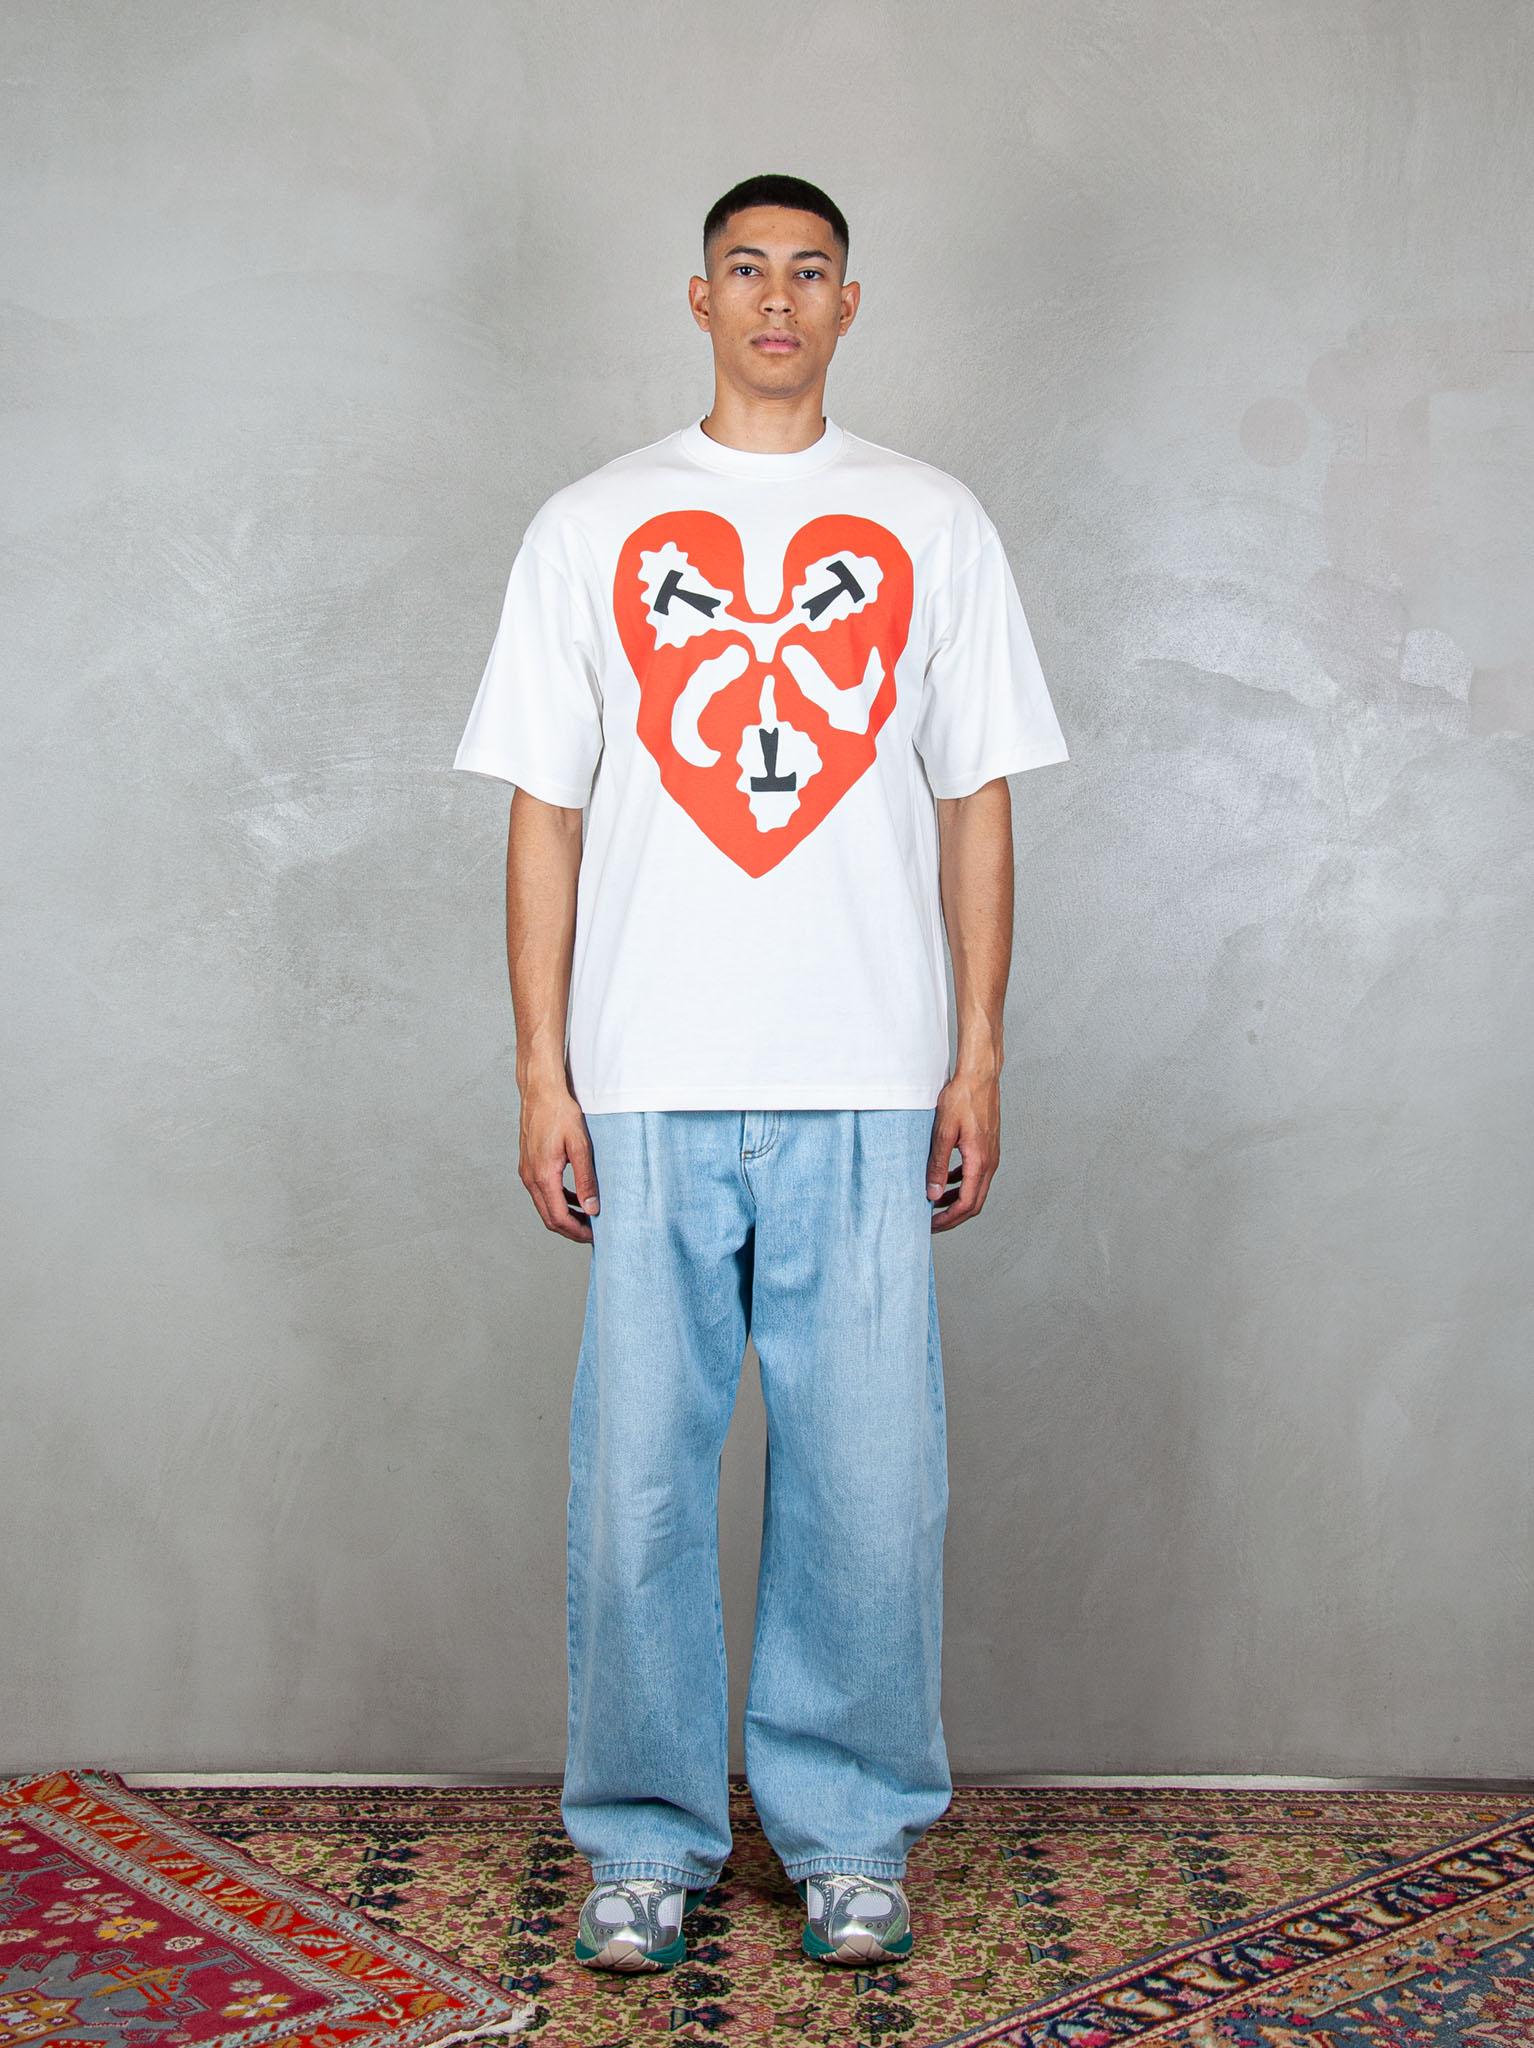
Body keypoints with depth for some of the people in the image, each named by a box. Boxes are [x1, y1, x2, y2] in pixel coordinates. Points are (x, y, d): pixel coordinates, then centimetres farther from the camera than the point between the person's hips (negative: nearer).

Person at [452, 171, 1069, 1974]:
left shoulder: (934, 526, 9)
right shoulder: (590, 527, 8)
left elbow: (975, 802, 9)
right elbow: (544, 811, 6)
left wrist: (979, 1054, 3)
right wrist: (542, 1073, 0)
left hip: (867, 1087, 0)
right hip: (648, 1085, 0)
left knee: (867, 1478, 3)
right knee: (636, 1476, 4)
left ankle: (849, 1834, 21)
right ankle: (645, 1836, 21)